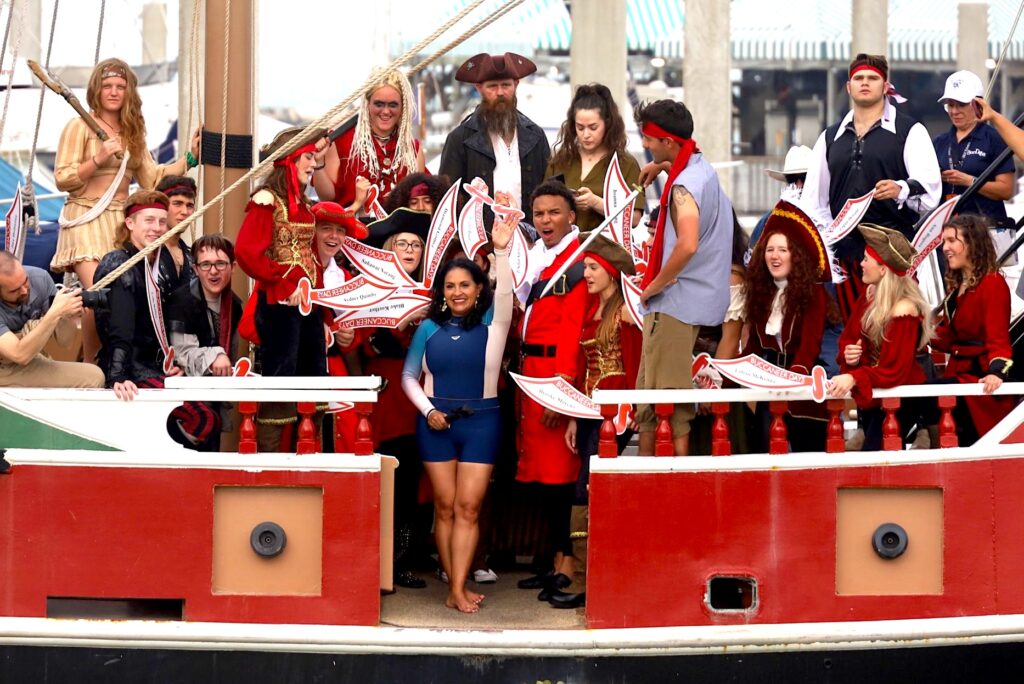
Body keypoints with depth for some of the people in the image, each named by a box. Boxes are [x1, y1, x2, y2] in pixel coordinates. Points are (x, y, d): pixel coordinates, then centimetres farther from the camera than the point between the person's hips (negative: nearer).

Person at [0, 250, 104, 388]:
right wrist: (55, 313, -35)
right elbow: (20, 355, -33)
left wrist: (68, 319, -27)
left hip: (31, 362, 4)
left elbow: (63, 341, -5)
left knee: (93, 377, -15)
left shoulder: (40, 278, -12)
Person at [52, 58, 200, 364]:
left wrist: (190, 158, 7)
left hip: (120, 222, 6)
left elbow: (151, 179, 13)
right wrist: (98, 159, -18)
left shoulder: (133, 132, 17)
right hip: (86, 220, -5)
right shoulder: (80, 127, -1)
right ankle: (90, 368, -6)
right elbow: (62, 179, -6)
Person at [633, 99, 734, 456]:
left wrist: (654, 286, -19)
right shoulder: (704, 169, 12)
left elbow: (687, 246, -32)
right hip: (699, 299, 10)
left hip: (674, 302, -10)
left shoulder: (683, 187, -18)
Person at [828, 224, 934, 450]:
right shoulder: (870, 296, 0)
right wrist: (848, 353, -16)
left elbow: (894, 371, -26)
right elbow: (848, 337, 7)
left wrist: (854, 379, -38)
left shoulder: (903, 311, -24)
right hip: (869, 395, 8)